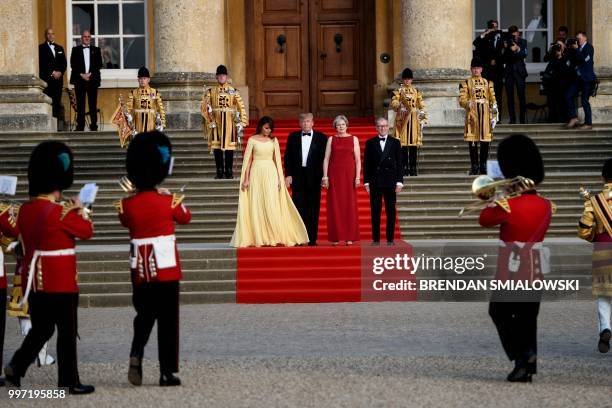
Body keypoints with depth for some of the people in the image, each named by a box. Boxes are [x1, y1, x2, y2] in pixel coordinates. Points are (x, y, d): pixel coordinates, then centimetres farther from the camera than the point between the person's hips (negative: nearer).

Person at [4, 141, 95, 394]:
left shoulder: (25, 210, 4)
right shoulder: (60, 213, -17)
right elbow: (87, 231, -4)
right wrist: (80, 210, 11)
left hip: (35, 282, 7)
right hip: (62, 283, -7)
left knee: (40, 329, 18)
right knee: (67, 332, 3)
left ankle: (16, 367, 4)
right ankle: (69, 381, 7)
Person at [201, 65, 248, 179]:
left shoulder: (233, 91, 7)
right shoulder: (211, 91, 8)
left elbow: (241, 107, 3)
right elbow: (205, 106, 1)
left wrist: (241, 122, -5)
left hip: (229, 121, 0)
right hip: (216, 121, 0)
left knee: (229, 146, -1)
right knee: (217, 146, -1)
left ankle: (229, 171, 5)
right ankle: (219, 171, 4)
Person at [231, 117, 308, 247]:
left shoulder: (274, 140, 8)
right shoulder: (252, 140, 3)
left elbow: (277, 159, 8)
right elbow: (247, 160, 2)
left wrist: (279, 178, 2)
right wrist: (246, 179, -4)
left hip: (271, 174, 1)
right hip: (256, 174, -1)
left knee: (272, 206, -4)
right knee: (256, 207, -2)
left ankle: (274, 238, -1)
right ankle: (258, 239, 0)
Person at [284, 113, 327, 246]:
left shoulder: (321, 138, 5)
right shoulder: (293, 137, 10)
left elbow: (325, 158, 3)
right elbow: (287, 157, 8)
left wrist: (323, 176, -5)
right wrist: (288, 175, -1)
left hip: (314, 177, -1)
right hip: (297, 176, 1)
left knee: (313, 209, 0)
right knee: (298, 207, 1)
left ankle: (312, 239, 4)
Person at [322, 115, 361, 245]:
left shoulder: (354, 139, 7)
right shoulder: (331, 139, 8)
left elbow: (358, 160, 4)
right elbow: (326, 159, 5)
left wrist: (358, 176, -5)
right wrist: (325, 176, -3)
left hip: (349, 175, 0)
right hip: (334, 175, 0)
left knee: (350, 205, -1)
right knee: (334, 206, -1)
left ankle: (349, 237, 3)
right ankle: (335, 237, 1)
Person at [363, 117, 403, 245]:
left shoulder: (395, 143, 7)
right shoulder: (370, 143, 6)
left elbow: (399, 163, 5)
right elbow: (366, 163, 5)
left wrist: (399, 181, -2)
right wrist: (366, 181, -2)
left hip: (390, 181, 0)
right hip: (375, 182, 0)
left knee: (391, 211, 2)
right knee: (375, 211, 1)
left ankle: (390, 238, 7)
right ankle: (376, 239, 5)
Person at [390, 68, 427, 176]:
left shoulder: (417, 92, 15)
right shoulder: (398, 92, 6)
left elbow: (421, 106, 12)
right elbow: (393, 103, -6)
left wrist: (423, 119, 2)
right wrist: (399, 106, -27)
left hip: (414, 121, 2)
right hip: (402, 120, -2)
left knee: (414, 147, 1)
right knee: (403, 146, -5)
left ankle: (413, 169, 4)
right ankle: (404, 168, -3)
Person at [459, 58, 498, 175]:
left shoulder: (488, 83, 14)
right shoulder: (466, 84, 8)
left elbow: (493, 100, 13)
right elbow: (462, 100, -1)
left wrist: (494, 115, 5)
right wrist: (468, 104, -22)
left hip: (485, 115, 2)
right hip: (472, 115, -2)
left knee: (485, 141, -1)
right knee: (472, 141, -5)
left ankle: (483, 165, 5)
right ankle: (474, 166, -1)